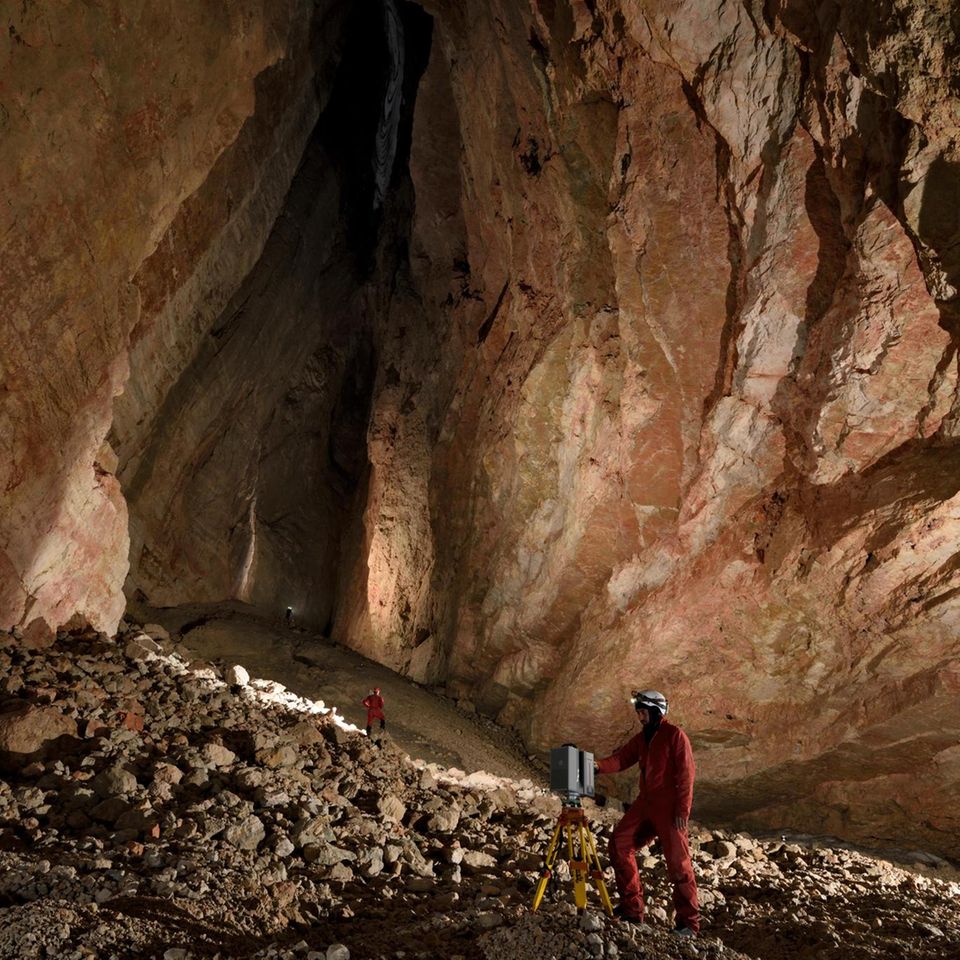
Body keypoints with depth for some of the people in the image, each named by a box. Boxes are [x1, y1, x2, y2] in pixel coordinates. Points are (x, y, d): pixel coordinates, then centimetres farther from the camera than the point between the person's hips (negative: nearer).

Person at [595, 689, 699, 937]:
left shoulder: (674, 735, -8)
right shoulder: (641, 738, 15)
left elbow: (686, 774, -12)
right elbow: (621, 758, 7)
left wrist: (683, 810, -17)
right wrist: (597, 766, -11)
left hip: (669, 808, -8)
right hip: (645, 803, 8)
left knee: (678, 862, -6)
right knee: (619, 844, 3)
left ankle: (689, 923, 4)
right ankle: (631, 908, 11)